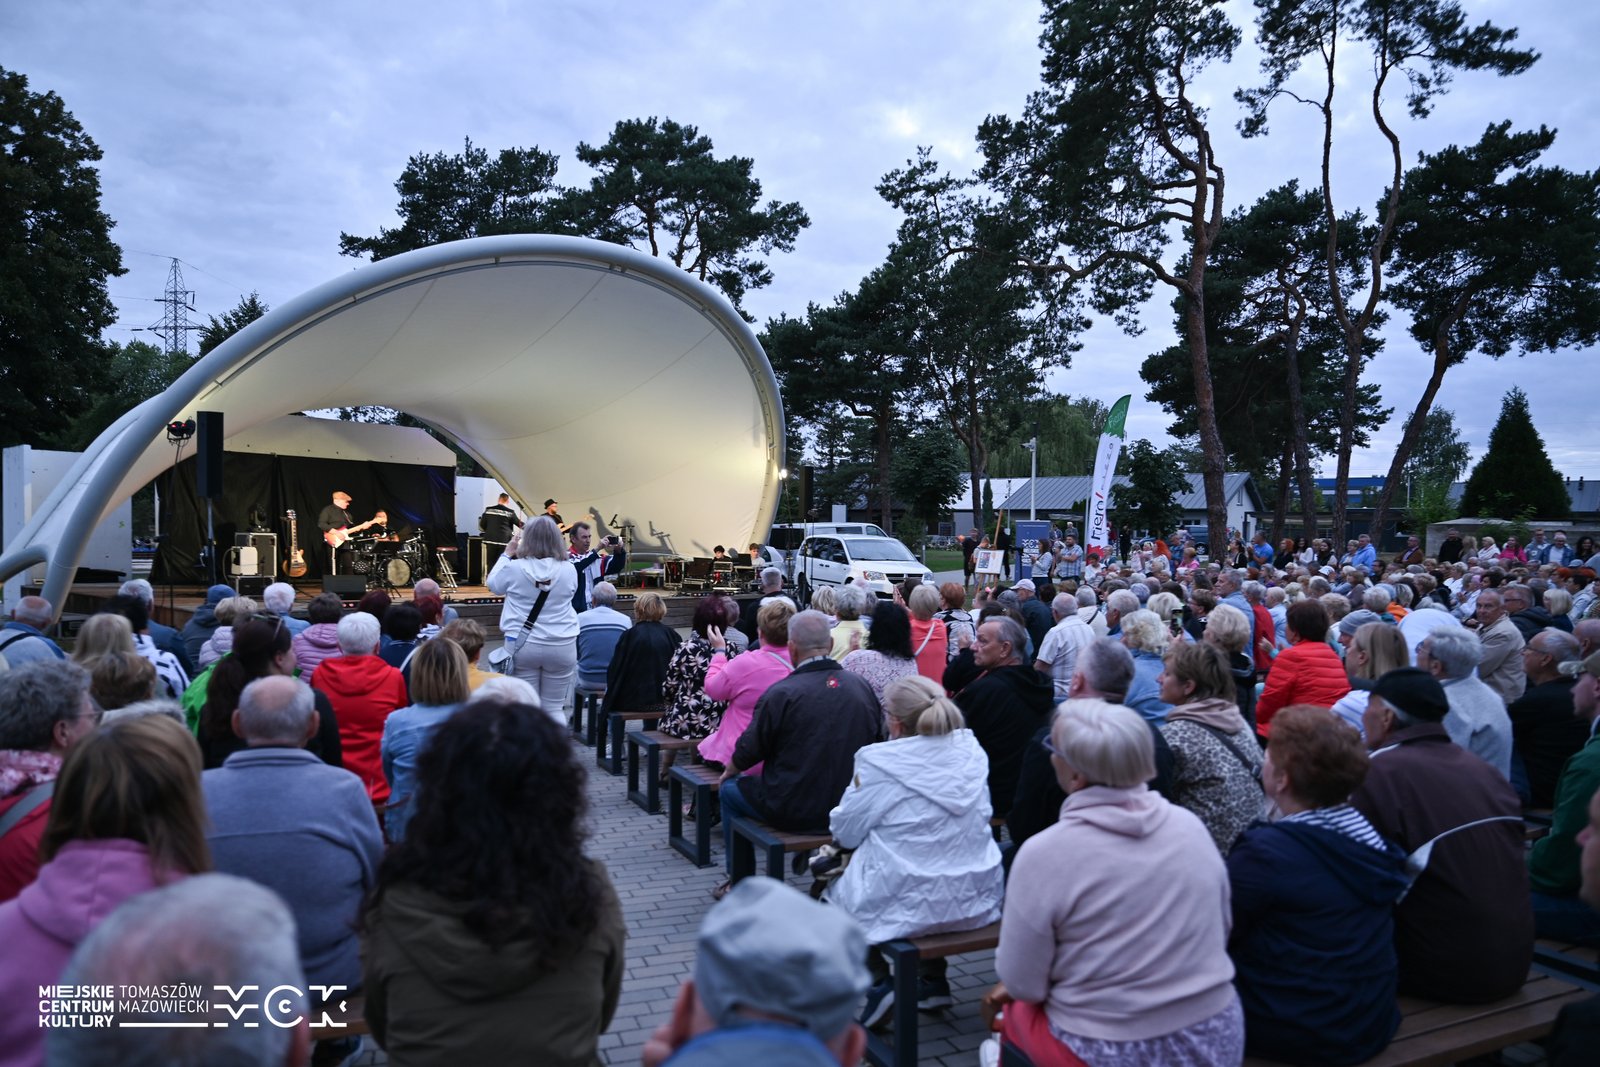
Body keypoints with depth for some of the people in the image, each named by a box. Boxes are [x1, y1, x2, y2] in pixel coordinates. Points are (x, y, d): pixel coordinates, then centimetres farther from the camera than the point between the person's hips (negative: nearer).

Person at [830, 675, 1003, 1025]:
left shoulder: (879, 761, -16)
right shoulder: (971, 751, -1)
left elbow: (844, 832, -5)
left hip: (907, 904, -5)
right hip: (975, 902, 5)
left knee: (835, 892, 22)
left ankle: (879, 983, 10)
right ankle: (934, 981, 34)